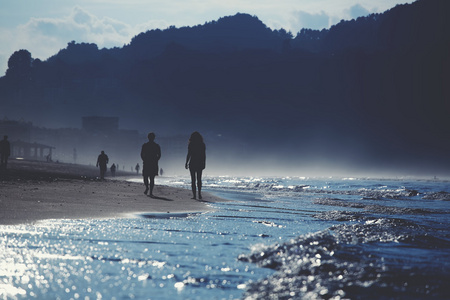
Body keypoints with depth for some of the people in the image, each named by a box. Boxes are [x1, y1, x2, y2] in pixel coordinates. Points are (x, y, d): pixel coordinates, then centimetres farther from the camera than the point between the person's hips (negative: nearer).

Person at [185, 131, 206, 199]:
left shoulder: (191, 144, -5)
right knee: (199, 179, 13)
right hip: (200, 163, 3)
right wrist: (204, 164, 8)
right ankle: (199, 193, 1)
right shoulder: (202, 145, 2)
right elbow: (204, 156, 2)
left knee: (193, 179, 1)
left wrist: (186, 163, 1)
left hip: (192, 163, -3)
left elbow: (189, 155, -7)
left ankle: (194, 195, -4)